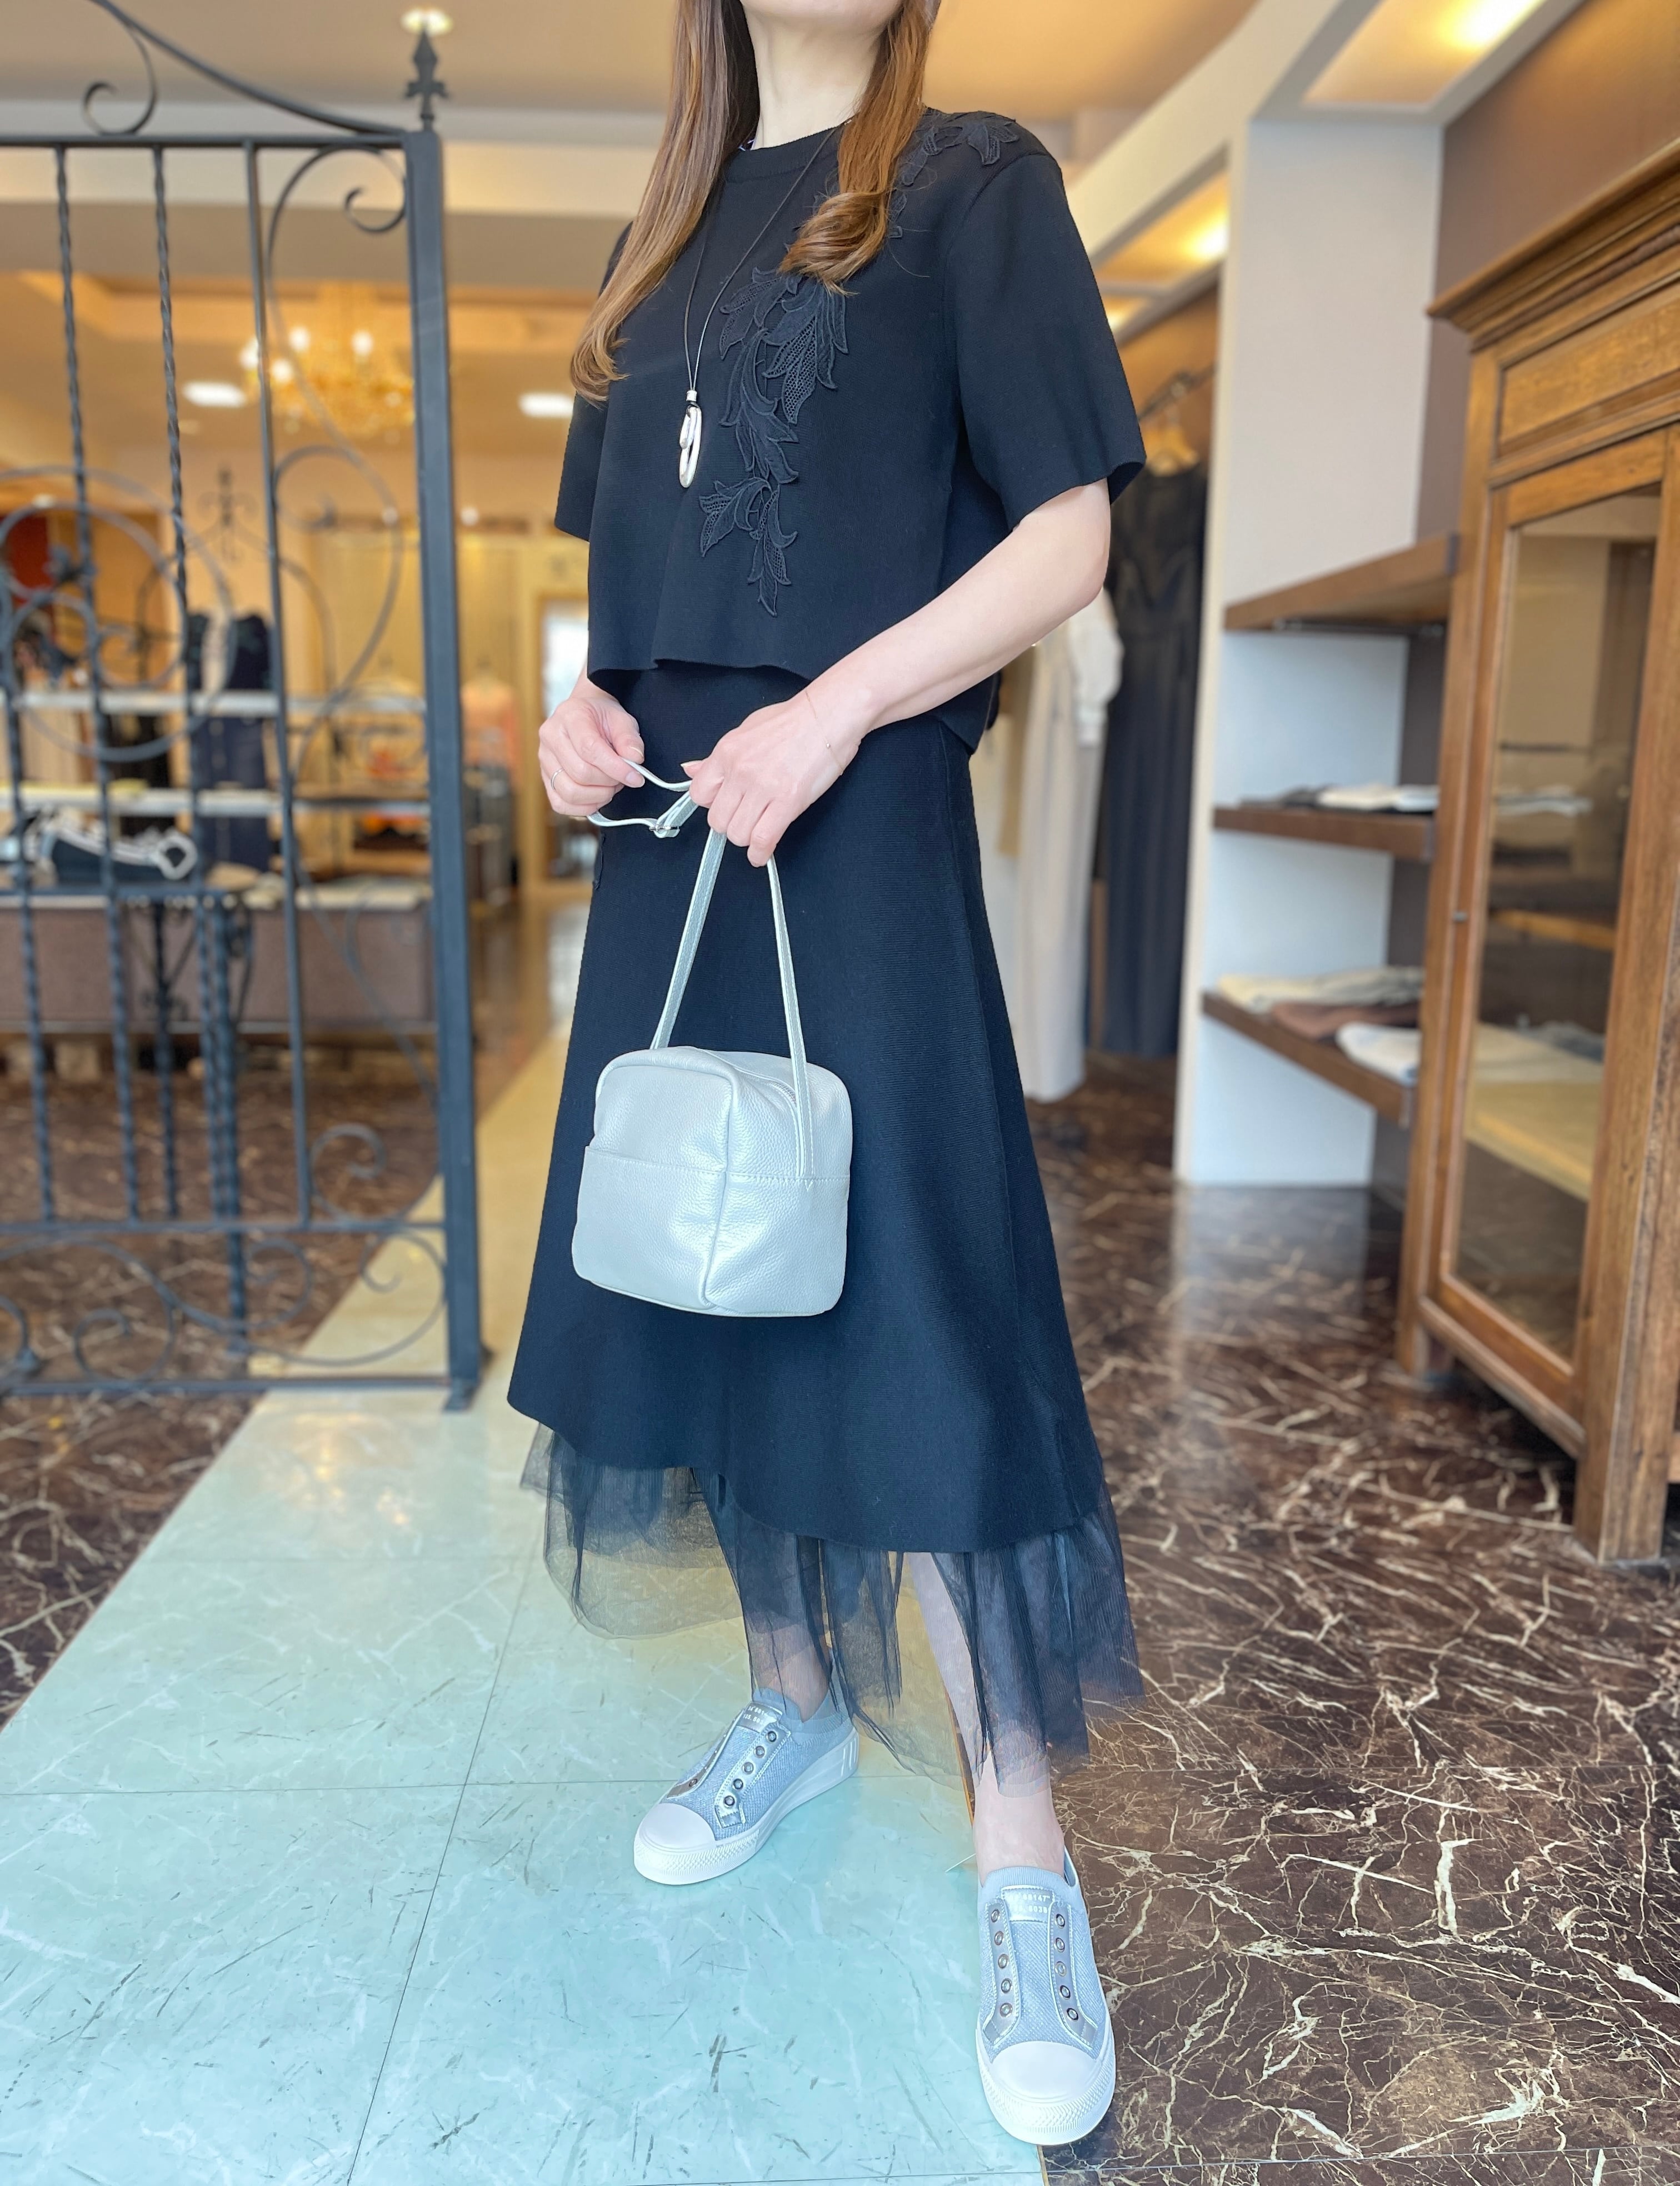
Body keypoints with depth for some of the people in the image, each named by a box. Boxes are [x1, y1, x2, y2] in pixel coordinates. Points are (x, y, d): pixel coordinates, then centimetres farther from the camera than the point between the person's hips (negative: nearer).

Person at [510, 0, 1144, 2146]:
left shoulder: (970, 182, 4)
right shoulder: (661, 240, 21)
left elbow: (1066, 534, -6)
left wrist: (830, 711, -19)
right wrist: (583, 700, 1)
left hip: (859, 838, -6)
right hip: (666, 836, 7)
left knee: (913, 1325, -8)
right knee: (703, 1285, 10)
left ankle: (1024, 1870, 6)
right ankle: (795, 1696, 31)